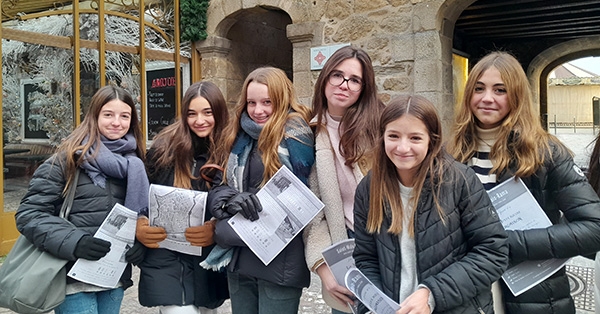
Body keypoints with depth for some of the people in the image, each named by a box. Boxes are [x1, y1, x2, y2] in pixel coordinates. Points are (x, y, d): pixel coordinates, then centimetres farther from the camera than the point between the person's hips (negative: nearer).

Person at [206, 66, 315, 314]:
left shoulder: (296, 136, -9)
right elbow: (219, 187, 9)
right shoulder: (241, 136, 10)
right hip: (239, 258, 6)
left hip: (279, 261, -6)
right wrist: (231, 199, -16)